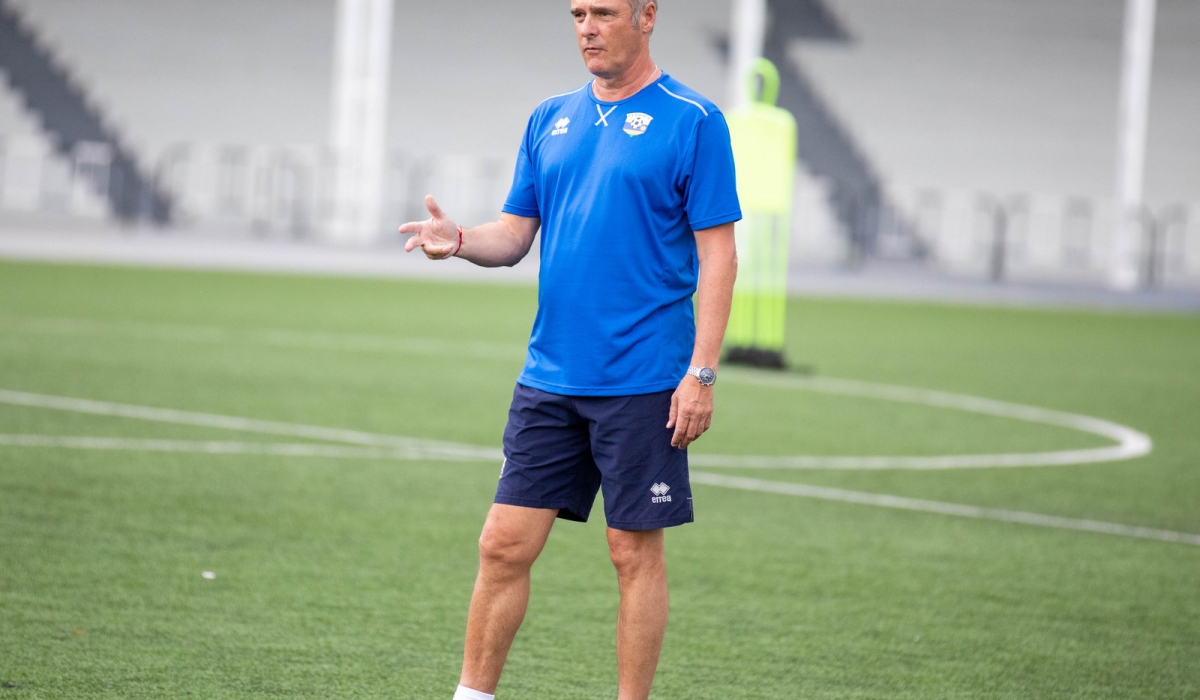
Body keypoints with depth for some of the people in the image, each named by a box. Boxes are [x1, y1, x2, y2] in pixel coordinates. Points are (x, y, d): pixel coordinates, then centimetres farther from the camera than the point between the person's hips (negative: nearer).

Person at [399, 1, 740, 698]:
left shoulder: (693, 121, -5)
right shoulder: (551, 119, 12)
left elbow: (717, 254, -7)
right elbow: (515, 233, 16)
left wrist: (702, 373, -14)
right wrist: (460, 241, -7)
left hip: (642, 383, -5)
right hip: (550, 375, 5)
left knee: (637, 552, 1)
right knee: (505, 544, 3)